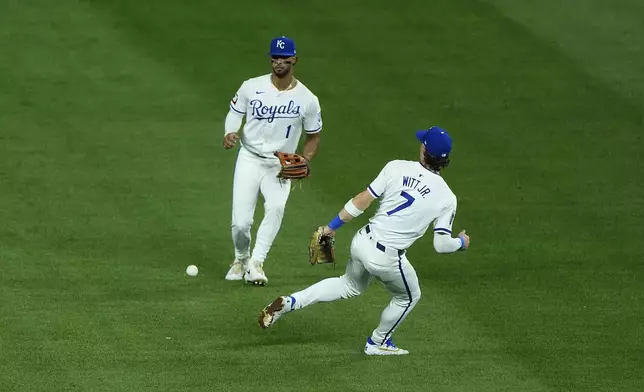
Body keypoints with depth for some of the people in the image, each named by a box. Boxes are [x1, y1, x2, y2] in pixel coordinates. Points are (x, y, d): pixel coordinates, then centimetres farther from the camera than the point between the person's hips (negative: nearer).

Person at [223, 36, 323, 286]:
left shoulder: (307, 100, -5)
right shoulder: (252, 87, -5)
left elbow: (313, 136, 7)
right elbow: (235, 113, 8)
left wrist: (304, 162, -10)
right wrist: (230, 133, -14)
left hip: (281, 166, -1)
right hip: (249, 160, 1)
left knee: (276, 206, -32)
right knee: (240, 222, -8)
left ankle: (256, 263, -26)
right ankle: (241, 259, 24)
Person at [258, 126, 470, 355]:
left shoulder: (397, 168, -6)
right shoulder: (447, 198, -10)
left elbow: (362, 200, -4)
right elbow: (441, 245, -9)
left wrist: (332, 226, 7)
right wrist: (461, 242, 14)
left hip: (362, 242, 4)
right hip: (388, 259, -4)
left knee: (351, 285, 32)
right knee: (408, 297, 27)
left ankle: (290, 302, 22)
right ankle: (378, 343, 41)